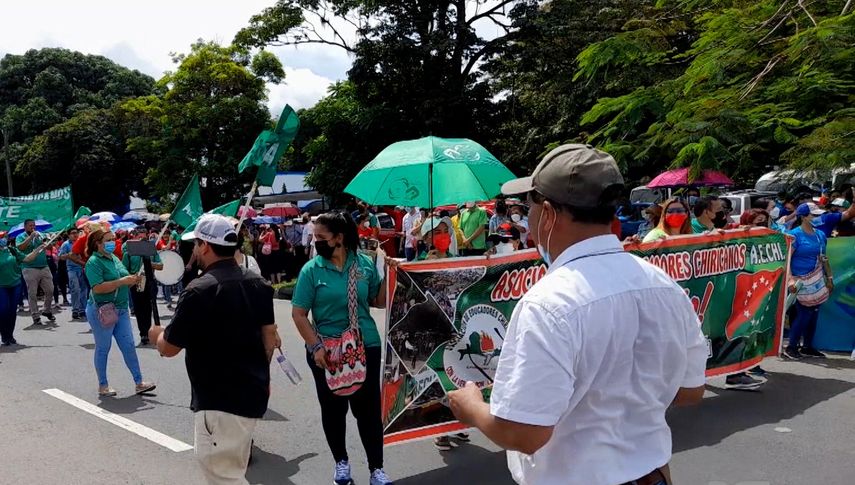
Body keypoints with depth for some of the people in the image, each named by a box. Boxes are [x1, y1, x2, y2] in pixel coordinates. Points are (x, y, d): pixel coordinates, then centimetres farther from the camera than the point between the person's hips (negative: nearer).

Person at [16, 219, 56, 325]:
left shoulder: (39, 235, 13)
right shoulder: (21, 237, 1)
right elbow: (20, 247, -18)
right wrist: (31, 237, -19)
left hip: (44, 267, 4)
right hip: (30, 269, -4)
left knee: (50, 290, 6)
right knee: (32, 294, 0)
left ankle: (48, 311, 25)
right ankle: (35, 317, 5)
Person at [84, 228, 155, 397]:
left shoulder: (115, 258, 12)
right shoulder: (94, 262, -12)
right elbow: (97, 288, -24)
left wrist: (132, 280, 0)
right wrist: (122, 281, -24)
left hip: (121, 309, 7)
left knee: (129, 346, 7)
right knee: (103, 348, 5)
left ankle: (139, 383, 11)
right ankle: (103, 386, 18)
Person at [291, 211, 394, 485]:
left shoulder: (365, 263, -2)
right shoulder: (311, 270, -7)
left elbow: (379, 302, 6)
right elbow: (298, 314, -6)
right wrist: (316, 347, -14)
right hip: (326, 350, 0)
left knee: (368, 408, 5)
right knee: (333, 408, 13)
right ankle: (341, 461, 33)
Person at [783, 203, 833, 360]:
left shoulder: (820, 234, 10)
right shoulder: (794, 235, -11)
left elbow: (823, 258, 18)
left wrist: (829, 277, 16)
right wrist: (790, 279, -23)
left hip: (818, 281, 7)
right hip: (802, 281, -7)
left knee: (813, 314, 10)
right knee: (804, 314, -8)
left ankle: (807, 347, 21)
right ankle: (791, 347, 4)